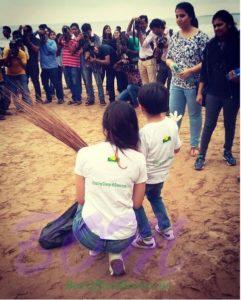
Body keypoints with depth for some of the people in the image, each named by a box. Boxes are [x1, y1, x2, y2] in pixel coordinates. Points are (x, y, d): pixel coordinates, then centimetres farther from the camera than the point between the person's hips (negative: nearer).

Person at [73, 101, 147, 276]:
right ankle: (115, 255, 16)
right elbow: (137, 203, 2)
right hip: (125, 237, 0)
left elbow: (80, 199, -1)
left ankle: (96, 247, 28)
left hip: (90, 235, 0)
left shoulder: (85, 154, -11)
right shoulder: (138, 159, -8)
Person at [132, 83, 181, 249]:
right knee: (156, 198, 33)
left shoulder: (145, 133, -31)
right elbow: (176, 149, 2)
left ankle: (146, 238, 25)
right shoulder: (172, 124, -12)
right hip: (162, 174, 6)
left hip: (146, 177, -6)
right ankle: (166, 228, 42)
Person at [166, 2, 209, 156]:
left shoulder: (201, 36, -9)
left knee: (194, 115, 9)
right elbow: (168, 57, 12)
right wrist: (171, 64, -10)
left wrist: (190, 70, -22)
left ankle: (195, 145, 23)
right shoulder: (175, 36, 7)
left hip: (194, 84, -4)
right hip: (176, 83, 4)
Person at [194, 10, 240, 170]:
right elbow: (205, 70, 4)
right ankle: (201, 156, 9)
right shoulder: (211, 45, 2)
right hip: (213, 92, 1)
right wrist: (200, 92, 1)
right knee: (209, 125, 2)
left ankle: (228, 152, 30)